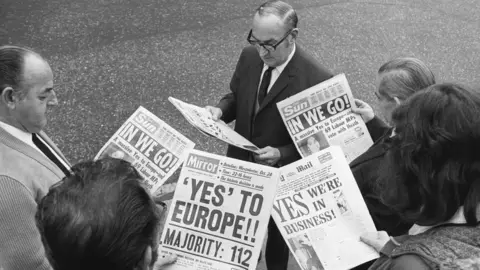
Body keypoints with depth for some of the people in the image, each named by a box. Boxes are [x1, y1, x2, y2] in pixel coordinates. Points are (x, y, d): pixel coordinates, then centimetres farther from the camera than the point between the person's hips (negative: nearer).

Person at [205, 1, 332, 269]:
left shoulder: (317, 80, -28)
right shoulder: (249, 57, -10)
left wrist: (282, 154, -32)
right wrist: (220, 110, -14)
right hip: (241, 163, 5)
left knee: (277, 231, 22)